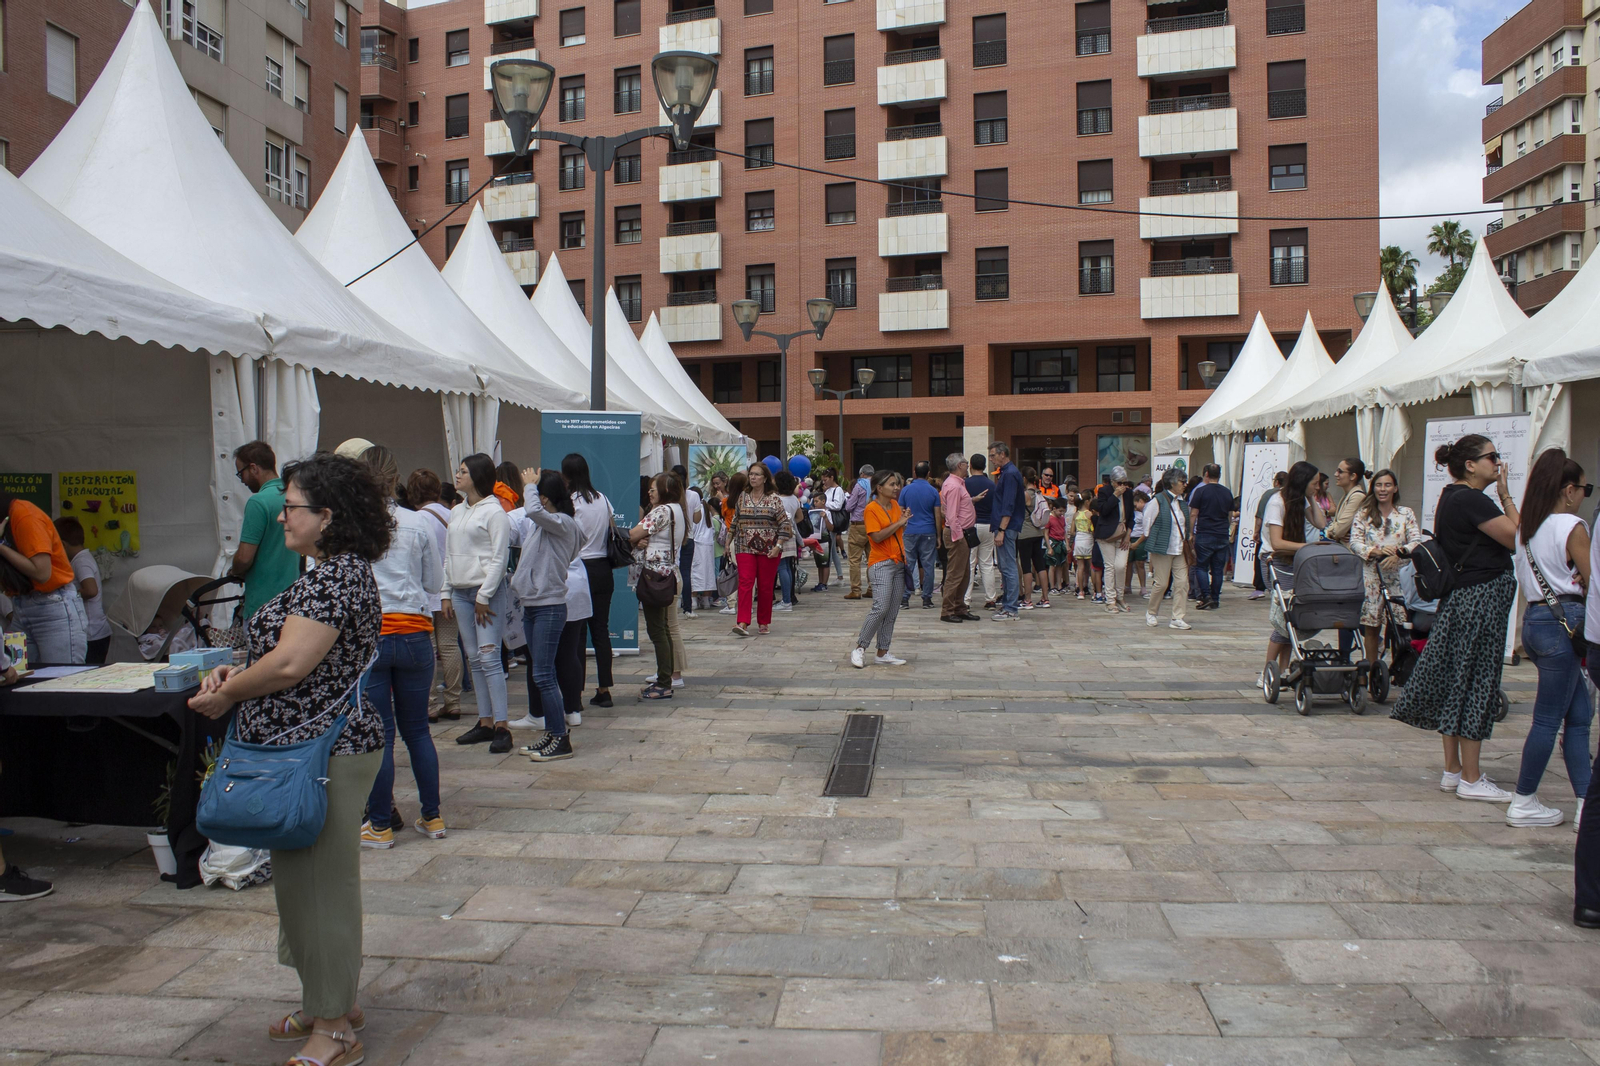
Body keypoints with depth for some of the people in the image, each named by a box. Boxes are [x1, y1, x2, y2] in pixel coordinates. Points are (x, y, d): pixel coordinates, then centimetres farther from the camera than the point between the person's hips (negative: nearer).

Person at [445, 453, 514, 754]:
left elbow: (499, 557, -11)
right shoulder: (456, 512, 16)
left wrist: (484, 597, -12)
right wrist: (447, 591, 11)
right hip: (461, 593, 8)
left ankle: (501, 726, -10)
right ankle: (484, 723, 14)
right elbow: (449, 555, 19)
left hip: (488, 592, -7)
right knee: (474, 659, 8)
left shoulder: (494, 512, -8)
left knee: (489, 657, -11)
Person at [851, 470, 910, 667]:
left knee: (892, 611, 6)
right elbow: (877, 536, -19)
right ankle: (860, 648, -5)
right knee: (881, 607, -17)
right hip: (881, 564, -8)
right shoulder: (871, 509, -10)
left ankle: (883, 653, 12)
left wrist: (904, 521, 4)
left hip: (898, 562, 8)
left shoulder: (895, 505, 13)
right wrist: (898, 522, -15)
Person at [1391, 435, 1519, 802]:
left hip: (1460, 597, 10)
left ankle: (1453, 770, 21)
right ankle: (1471, 780, 5)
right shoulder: (1471, 500, -17)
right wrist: (1506, 496, -8)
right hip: (1481, 600, -10)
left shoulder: (1451, 497, 13)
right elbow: (1517, 538, -16)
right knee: (1475, 686, -3)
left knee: (1456, 684, 13)